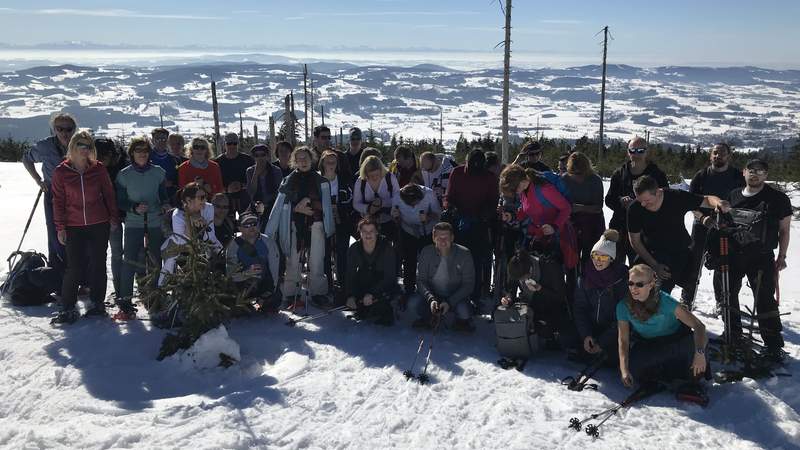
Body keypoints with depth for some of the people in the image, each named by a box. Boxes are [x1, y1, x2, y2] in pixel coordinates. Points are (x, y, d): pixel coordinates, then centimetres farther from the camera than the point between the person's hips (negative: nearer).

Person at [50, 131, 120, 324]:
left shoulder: (98, 168, 0)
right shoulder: (61, 171, -2)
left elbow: (109, 194, 7)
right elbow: (58, 201, 1)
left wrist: (113, 218, 7)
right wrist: (60, 227, -1)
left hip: (99, 225, 1)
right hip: (74, 227, -1)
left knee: (98, 264, 8)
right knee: (75, 267, -4)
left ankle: (97, 302, 22)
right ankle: (67, 307, 8)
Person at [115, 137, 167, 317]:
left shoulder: (158, 172, 3)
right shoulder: (124, 175, -1)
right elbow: (120, 202, 1)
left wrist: (165, 205, -9)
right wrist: (135, 208, -16)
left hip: (156, 222, 2)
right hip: (133, 223, -2)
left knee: (156, 260, 6)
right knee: (130, 260, -8)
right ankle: (124, 298, 0)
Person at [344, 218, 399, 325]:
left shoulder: (386, 247, -18)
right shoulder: (354, 249, -8)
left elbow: (389, 276, -23)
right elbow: (350, 275, -10)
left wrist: (371, 294, -34)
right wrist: (350, 296, -28)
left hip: (384, 285, -4)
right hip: (363, 284, 4)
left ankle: (385, 313, 2)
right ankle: (364, 310, 15)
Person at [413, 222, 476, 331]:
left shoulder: (464, 254, -13)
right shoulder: (426, 252, -9)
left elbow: (468, 284, -11)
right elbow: (421, 280, -8)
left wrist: (450, 302, -24)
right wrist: (431, 299, -28)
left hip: (456, 295, -2)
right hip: (432, 294, 2)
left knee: (464, 313, -32)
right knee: (413, 302, -26)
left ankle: (461, 320, 8)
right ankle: (428, 318, 9)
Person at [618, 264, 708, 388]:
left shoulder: (665, 301, -27)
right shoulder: (623, 306, -19)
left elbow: (699, 326, -29)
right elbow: (623, 340, -20)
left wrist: (700, 353, -45)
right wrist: (624, 370, -35)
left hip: (675, 341, -2)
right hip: (647, 346, 2)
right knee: (632, 370, -27)